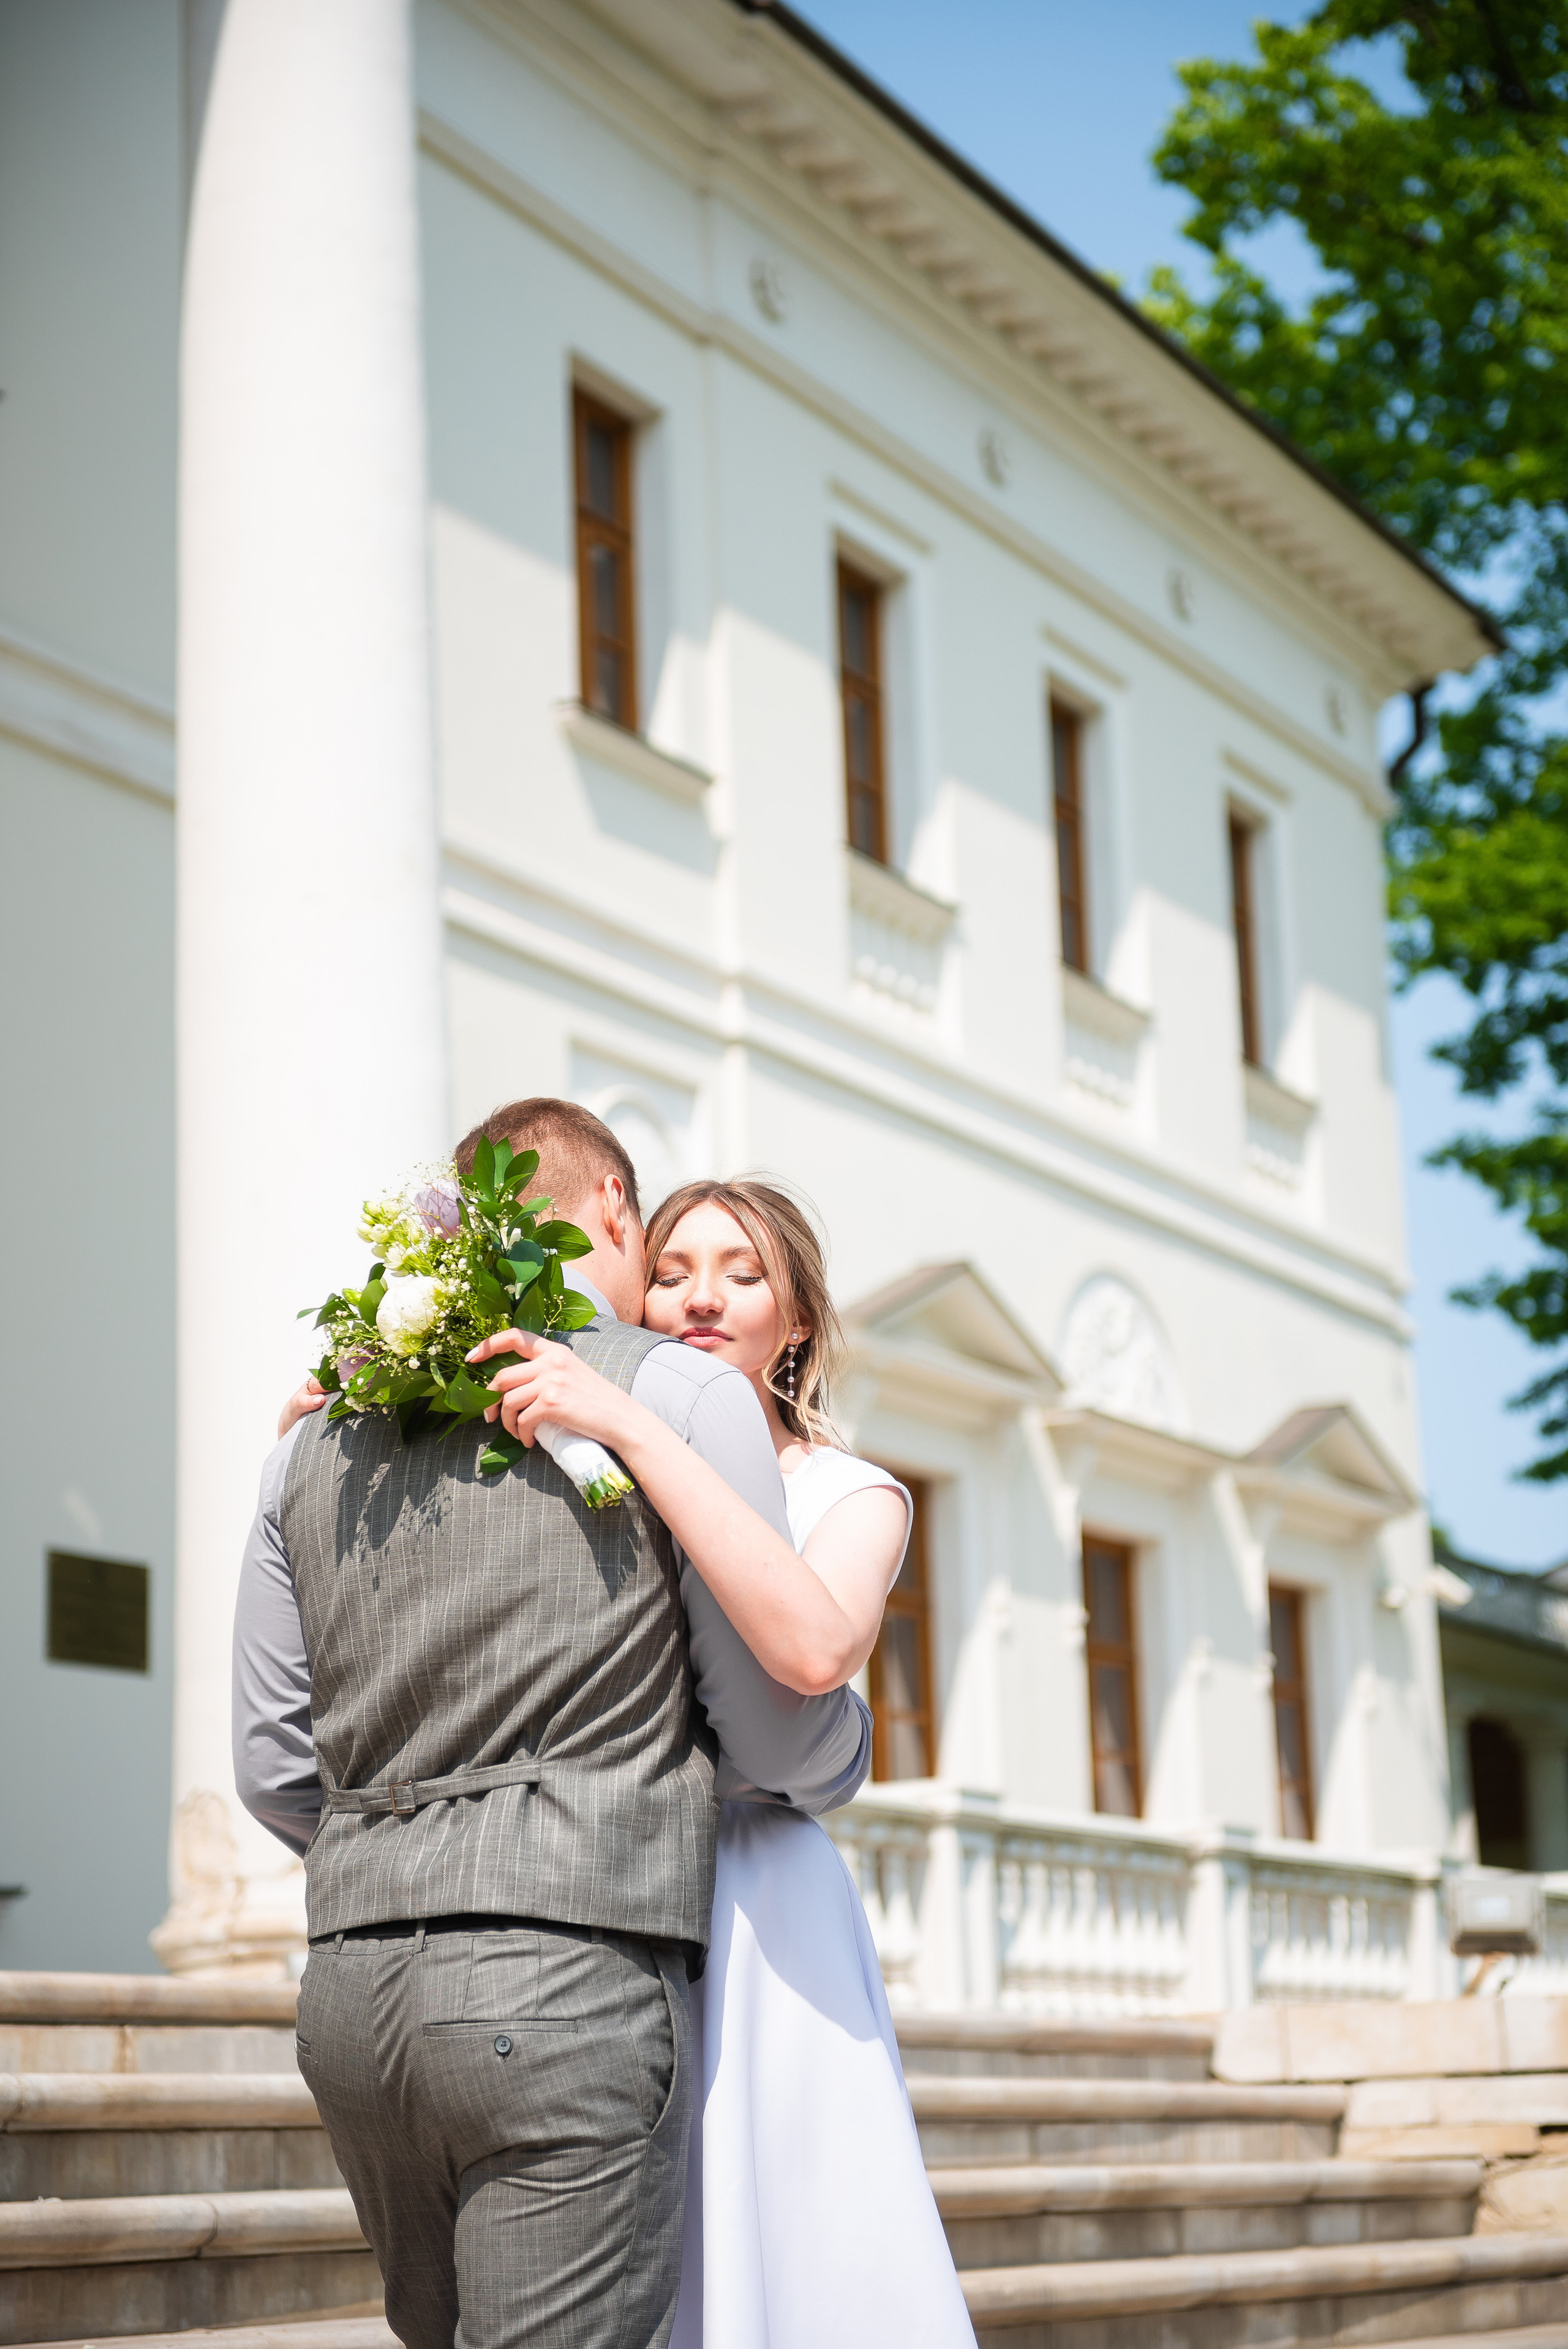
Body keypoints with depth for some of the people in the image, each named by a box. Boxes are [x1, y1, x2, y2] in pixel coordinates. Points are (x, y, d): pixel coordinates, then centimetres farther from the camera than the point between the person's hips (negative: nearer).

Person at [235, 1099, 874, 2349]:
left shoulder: (319, 1435, 14)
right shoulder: (685, 1394, -1)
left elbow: (275, 1771, 15)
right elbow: (794, 1749, 0)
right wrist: (851, 1741, 22)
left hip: (351, 1989, 6)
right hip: (571, 1976, -6)